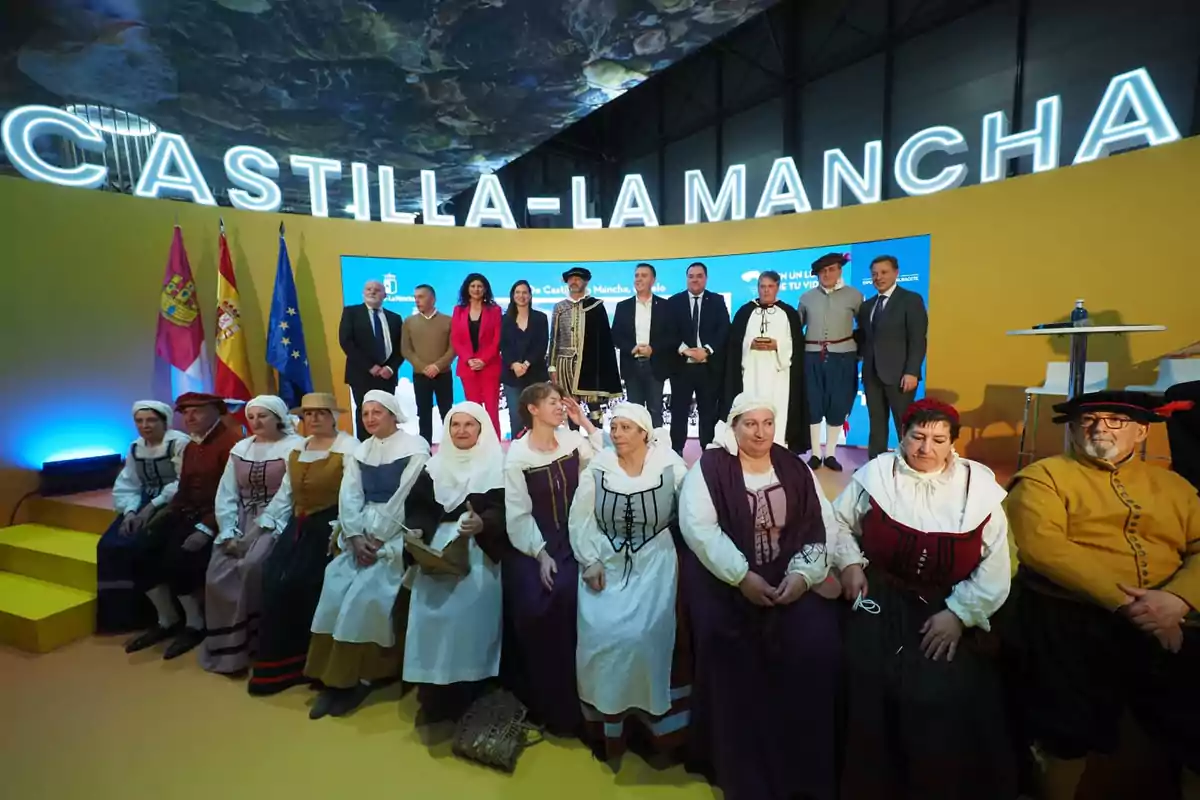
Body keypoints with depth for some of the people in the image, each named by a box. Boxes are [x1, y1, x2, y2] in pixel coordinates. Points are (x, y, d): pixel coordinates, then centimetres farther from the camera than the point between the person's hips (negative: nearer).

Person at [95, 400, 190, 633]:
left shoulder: (180, 443, -12)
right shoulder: (135, 448, 12)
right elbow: (127, 485, 8)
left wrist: (152, 506, -20)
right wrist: (129, 511, -10)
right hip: (144, 503, 8)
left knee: (137, 545, -23)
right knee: (109, 544, -7)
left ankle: (142, 612, -4)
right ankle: (120, 612, 11)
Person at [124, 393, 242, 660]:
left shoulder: (232, 442, -16)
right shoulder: (191, 446, 19)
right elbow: (184, 489, 19)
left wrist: (206, 528, -25)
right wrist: (166, 513, 3)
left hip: (215, 517, -9)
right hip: (187, 512, 10)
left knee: (177, 556, -25)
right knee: (142, 549, -5)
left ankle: (195, 624, -1)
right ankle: (167, 620, 12)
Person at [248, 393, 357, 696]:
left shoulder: (349, 447, -9)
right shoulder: (297, 449, 15)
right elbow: (286, 493, 18)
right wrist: (266, 524, 10)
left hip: (328, 526, -7)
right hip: (299, 525, 7)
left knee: (300, 583, -13)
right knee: (274, 580, -4)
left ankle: (303, 661, 8)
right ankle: (278, 660, 14)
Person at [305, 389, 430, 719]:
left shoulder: (415, 448, -8)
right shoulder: (360, 451, 14)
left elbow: (404, 500, -14)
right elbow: (349, 497, 5)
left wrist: (377, 540, -15)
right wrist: (356, 537, -9)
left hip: (398, 534, -6)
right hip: (363, 533, 6)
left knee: (366, 590, -19)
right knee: (336, 584, -11)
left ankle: (363, 676, -2)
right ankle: (336, 675, -1)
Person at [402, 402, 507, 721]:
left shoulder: (497, 465, 0)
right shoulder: (435, 465, 14)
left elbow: (502, 509, -10)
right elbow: (419, 506, 8)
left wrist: (482, 524, -29)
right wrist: (417, 531, -11)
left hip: (478, 554, -4)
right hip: (437, 549, 4)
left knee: (469, 614, -12)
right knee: (431, 613, -4)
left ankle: (468, 703, 5)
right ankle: (436, 700, 14)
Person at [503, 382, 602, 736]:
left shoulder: (573, 440, 2)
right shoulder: (517, 456, -7)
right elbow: (518, 514, -9)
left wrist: (586, 423, -5)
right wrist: (540, 554, -19)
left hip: (572, 537, 2)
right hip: (531, 543, -2)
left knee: (564, 596, -21)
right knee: (531, 607, -21)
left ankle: (566, 701, 1)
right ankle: (539, 699, 5)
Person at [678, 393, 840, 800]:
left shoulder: (795, 468, 8)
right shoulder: (709, 467, -5)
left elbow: (820, 525, 3)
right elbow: (699, 527, -15)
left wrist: (802, 574, -12)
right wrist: (742, 577, -20)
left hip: (789, 578, 4)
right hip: (723, 578, -3)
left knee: (816, 642, -17)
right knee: (732, 652, -22)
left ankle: (806, 767, 6)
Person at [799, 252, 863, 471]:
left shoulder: (854, 295, 3)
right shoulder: (807, 297, 7)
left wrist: (860, 350, 0)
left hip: (841, 357, -1)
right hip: (812, 357, 1)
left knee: (838, 406, 3)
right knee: (813, 404, 2)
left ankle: (830, 454, 15)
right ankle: (815, 453, 13)